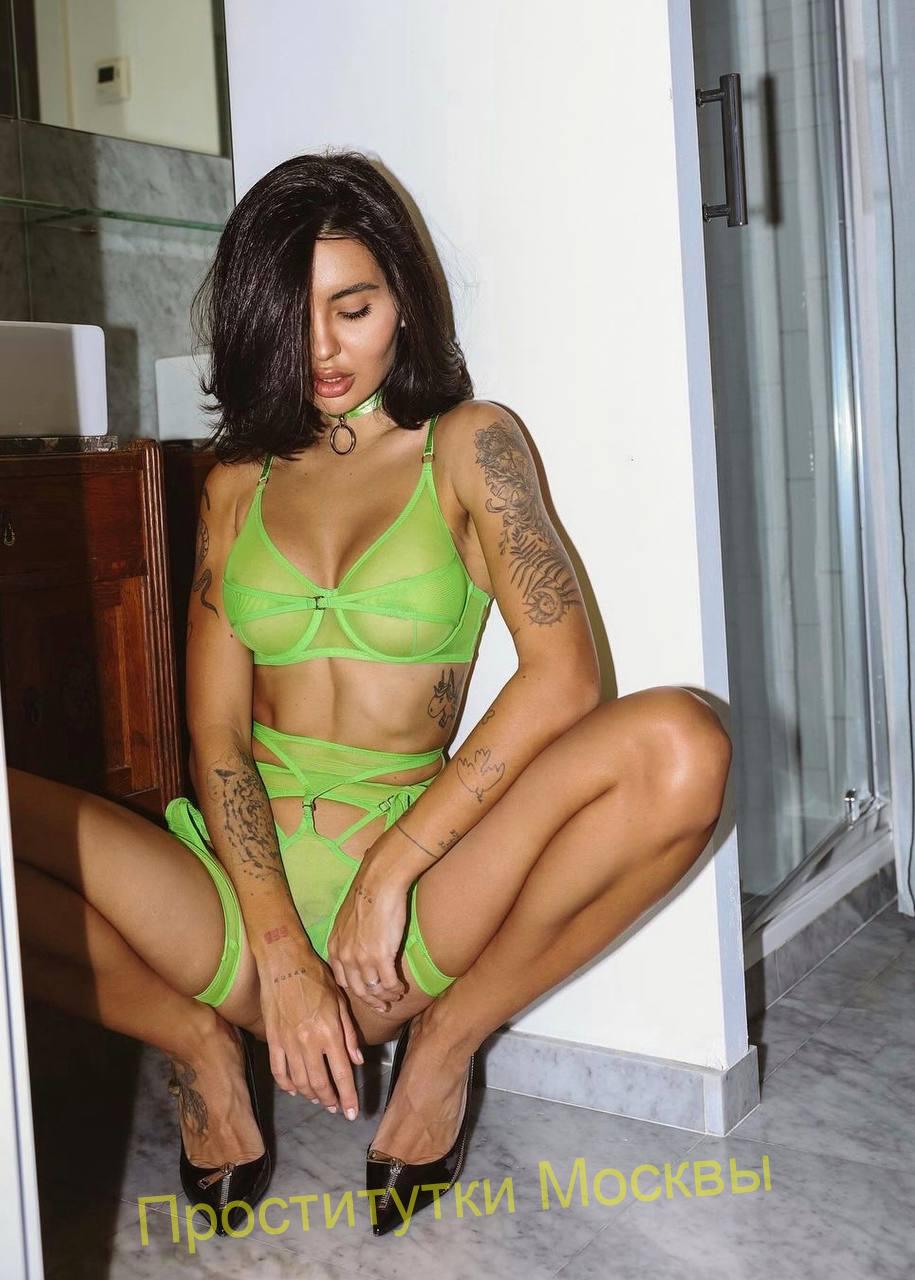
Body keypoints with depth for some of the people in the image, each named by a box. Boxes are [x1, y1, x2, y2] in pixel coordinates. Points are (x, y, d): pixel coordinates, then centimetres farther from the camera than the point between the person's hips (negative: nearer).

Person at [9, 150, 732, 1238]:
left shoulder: (468, 445, 5)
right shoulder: (236, 483, 13)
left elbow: (563, 678, -10)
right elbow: (216, 734, 3)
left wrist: (389, 869, -16)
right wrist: (279, 950, -12)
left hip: (410, 915, -2)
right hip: (241, 891, 2)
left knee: (680, 744, -28)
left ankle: (446, 1038, -7)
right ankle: (201, 1045, -2)